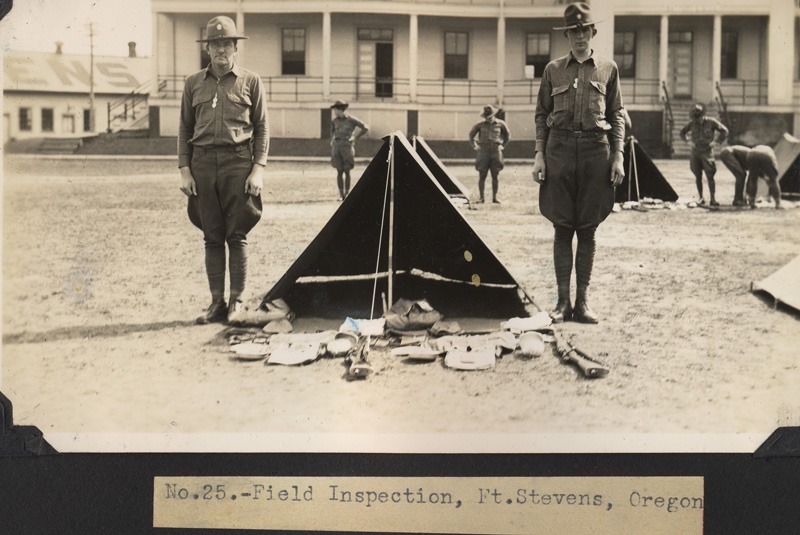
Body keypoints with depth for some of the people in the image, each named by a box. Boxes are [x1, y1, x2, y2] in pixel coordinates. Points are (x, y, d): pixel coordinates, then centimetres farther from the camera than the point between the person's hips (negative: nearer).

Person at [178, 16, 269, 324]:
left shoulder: (250, 82, 7)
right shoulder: (193, 83, 13)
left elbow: (262, 129, 5)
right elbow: (185, 129, 14)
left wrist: (258, 169, -5)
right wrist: (184, 169, 4)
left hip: (238, 163, -2)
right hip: (203, 163, 3)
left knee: (236, 236, -1)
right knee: (212, 237, 4)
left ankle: (236, 301, 6)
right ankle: (217, 302, 10)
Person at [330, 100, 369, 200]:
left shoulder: (351, 120, -3)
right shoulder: (334, 121, 10)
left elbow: (366, 128, 2)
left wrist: (355, 138, 1)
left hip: (347, 147, -3)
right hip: (336, 147, 3)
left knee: (347, 172, -2)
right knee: (339, 172, 0)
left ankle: (347, 193, 5)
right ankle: (341, 194, 3)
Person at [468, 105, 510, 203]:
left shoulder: (500, 124, 5)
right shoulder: (480, 125, 3)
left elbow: (507, 135, 21)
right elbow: (471, 135, 17)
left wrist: (503, 146, 14)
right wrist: (474, 146, 10)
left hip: (496, 151, 0)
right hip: (483, 151, 0)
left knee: (495, 176, 1)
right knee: (482, 175, -3)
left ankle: (495, 197, 7)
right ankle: (481, 197, 2)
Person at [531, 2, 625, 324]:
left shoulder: (608, 69, 9)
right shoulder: (553, 70, 8)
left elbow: (617, 115, 9)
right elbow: (541, 115, 9)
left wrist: (618, 156, 1)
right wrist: (539, 154, 0)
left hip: (595, 150, 0)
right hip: (560, 148, 0)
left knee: (587, 230, 3)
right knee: (562, 228, 1)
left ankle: (582, 302, 10)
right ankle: (563, 301, 8)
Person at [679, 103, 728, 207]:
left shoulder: (711, 122, -5)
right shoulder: (692, 123, 3)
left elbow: (724, 131, 2)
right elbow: (682, 132, 19)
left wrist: (716, 141, -4)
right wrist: (688, 141, 6)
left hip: (707, 152, -3)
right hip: (695, 152, 3)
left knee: (710, 176, -9)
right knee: (698, 176, 5)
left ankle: (713, 199, -9)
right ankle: (700, 197, 14)